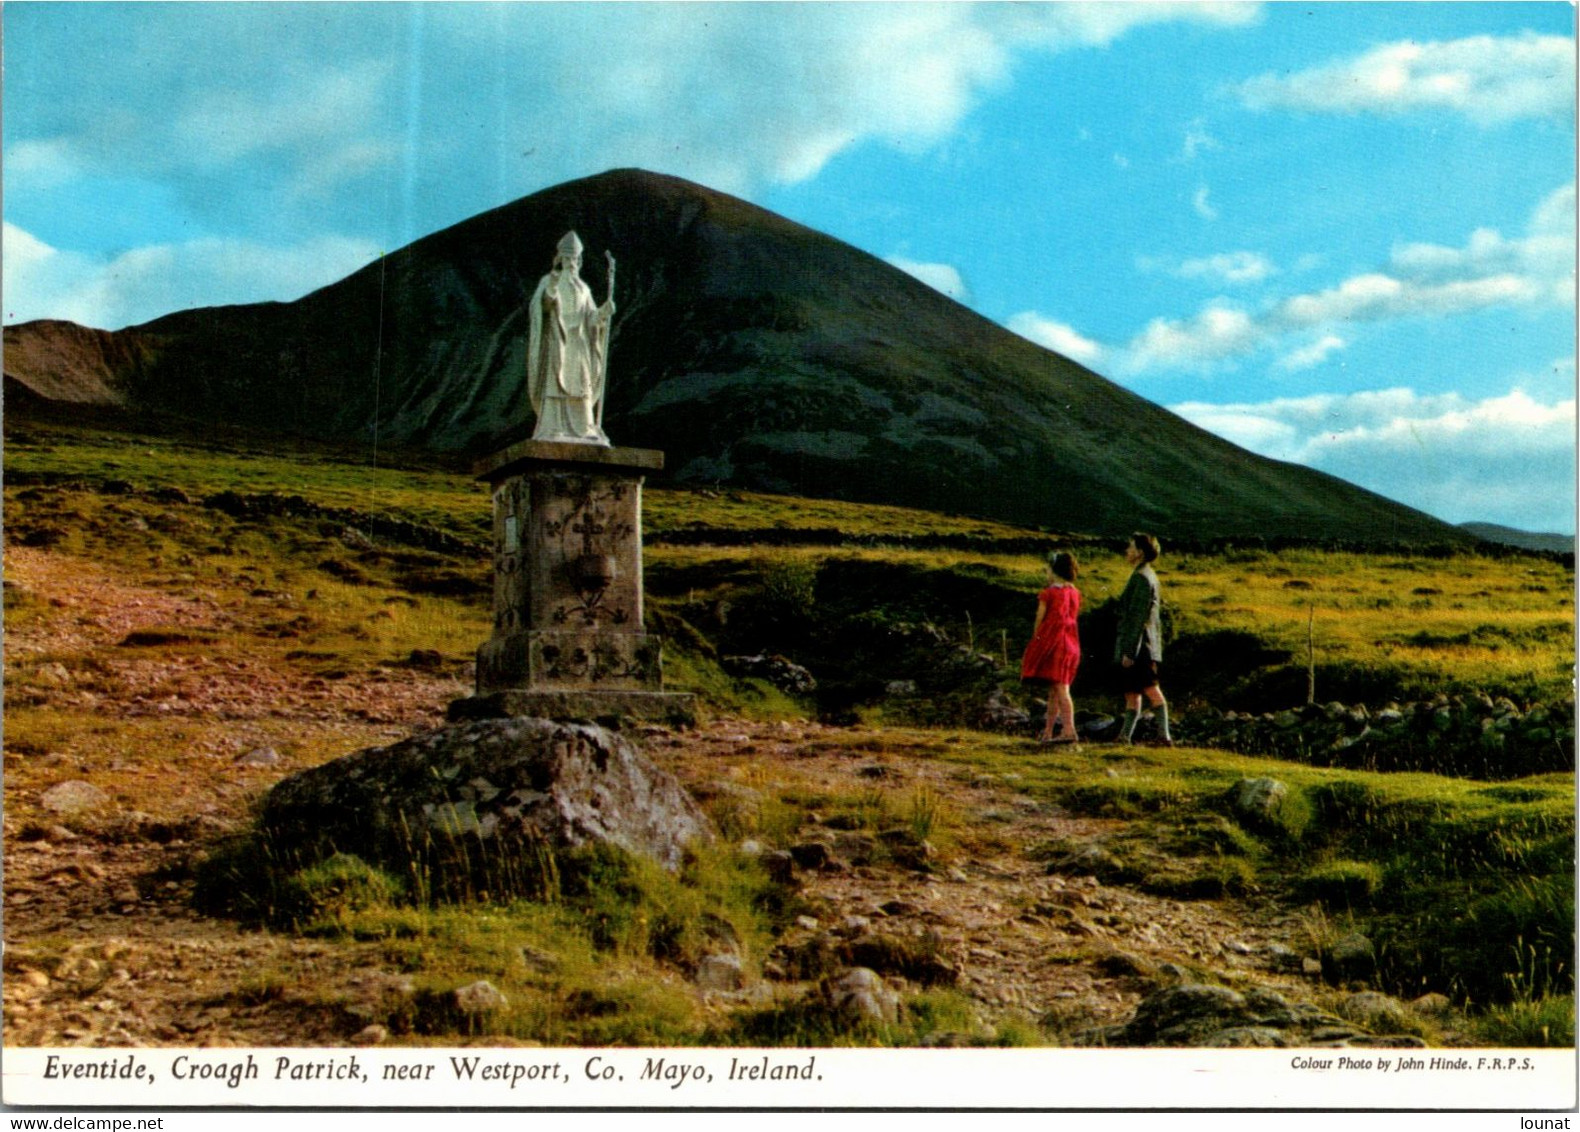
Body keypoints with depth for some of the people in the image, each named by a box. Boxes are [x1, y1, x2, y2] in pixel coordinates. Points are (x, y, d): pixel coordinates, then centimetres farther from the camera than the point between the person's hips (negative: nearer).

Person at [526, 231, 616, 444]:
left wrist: (603, 311, -10)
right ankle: (553, 430, -14)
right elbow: (541, 305, -15)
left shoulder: (582, 288, 19)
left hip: (578, 346, 5)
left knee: (581, 390, 0)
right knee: (555, 386, -11)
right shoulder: (548, 281, 4)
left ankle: (582, 430, 0)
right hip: (556, 343, -5)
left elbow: (591, 318, 11)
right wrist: (551, 289, -34)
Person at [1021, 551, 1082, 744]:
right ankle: (1048, 732, 16)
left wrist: (1036, 641, 4)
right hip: (1070, 641, 7)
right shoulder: (1075, 593, 8)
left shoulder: (1048, 594, -9)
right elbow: (1071, 617, 8)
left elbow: (1039, 621, -6)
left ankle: (1069, 729, -19)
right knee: (1055, 689, 11)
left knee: (1059, 688, -9)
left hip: (1051, 639, -6)